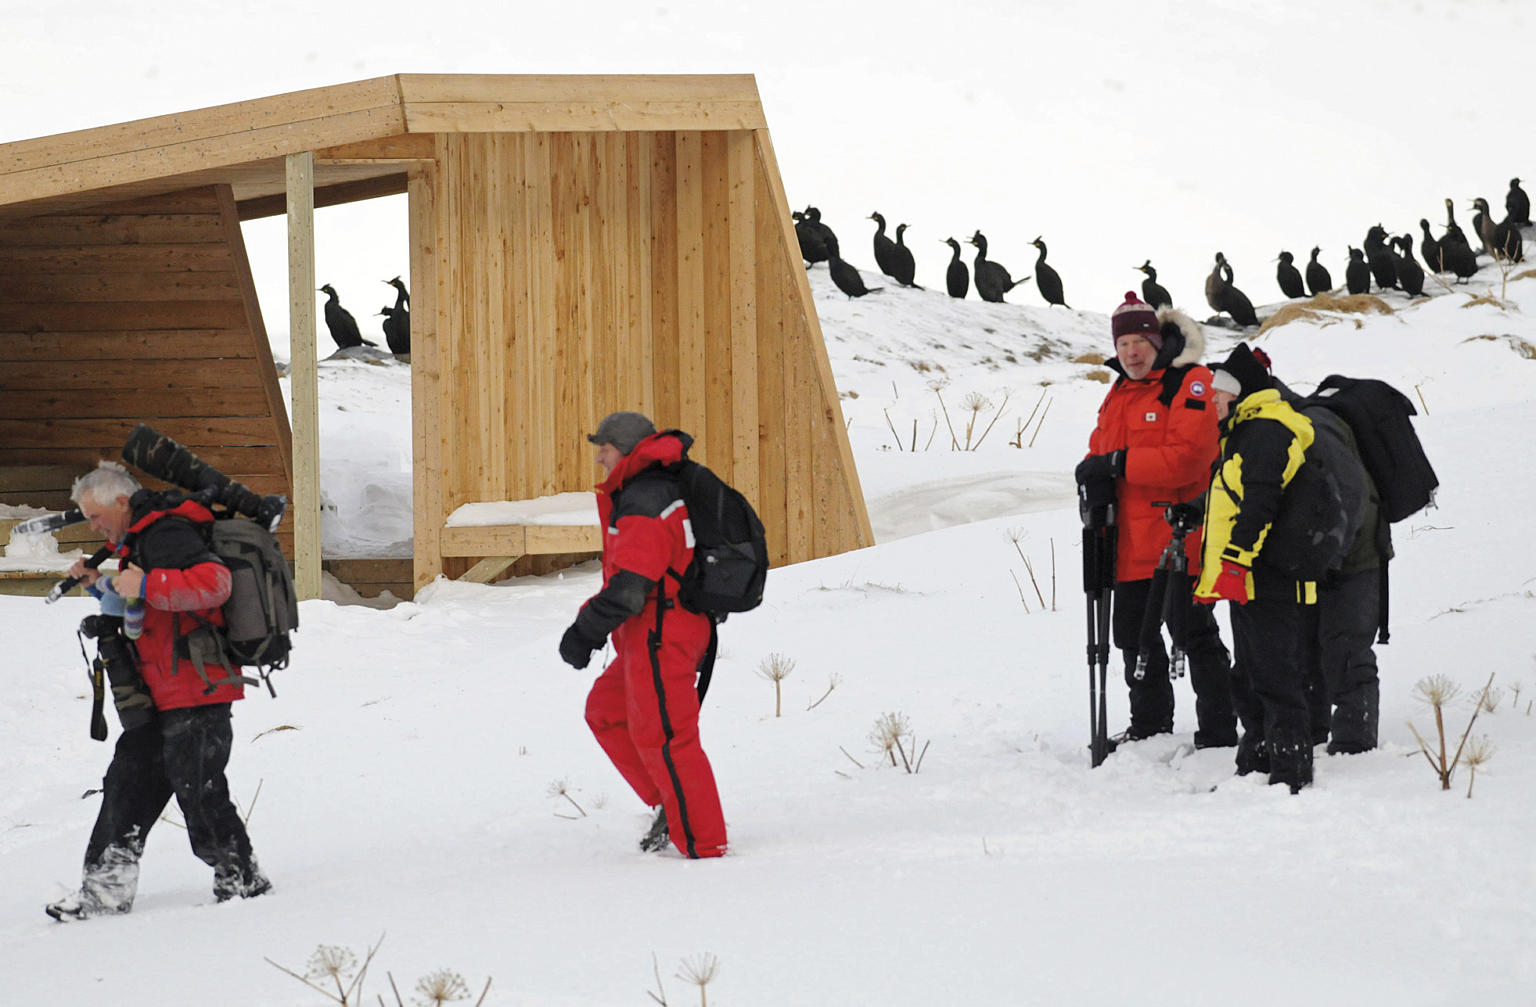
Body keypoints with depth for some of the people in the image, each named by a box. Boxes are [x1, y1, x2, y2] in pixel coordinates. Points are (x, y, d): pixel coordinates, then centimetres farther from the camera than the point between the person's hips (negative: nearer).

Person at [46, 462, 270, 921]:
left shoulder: (167, 534, -15)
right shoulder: (138, 540, 18)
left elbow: (213, 582, -30)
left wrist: (145, 586, -28)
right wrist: (102, 584, 16)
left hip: (195, 692, -11)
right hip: (162, 695, 11)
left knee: (198, 790, -4)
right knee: (129, 781, 9)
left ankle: (241, 878, 9)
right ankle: (106, 886, 11)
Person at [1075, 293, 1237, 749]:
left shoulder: (1190, 385, -11)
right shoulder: (1120, 394, 15)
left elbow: (1188, 457, -22)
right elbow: (1102, 450, 19)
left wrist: (1120, 464, -22)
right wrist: (1097, 476, -5)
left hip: (1179, 540, -8)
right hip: (1132, 547, 9)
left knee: (1196, 637, -3)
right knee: (1134, 636, 18)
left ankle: (1218, 735, 2)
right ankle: (1149, 727, 33)